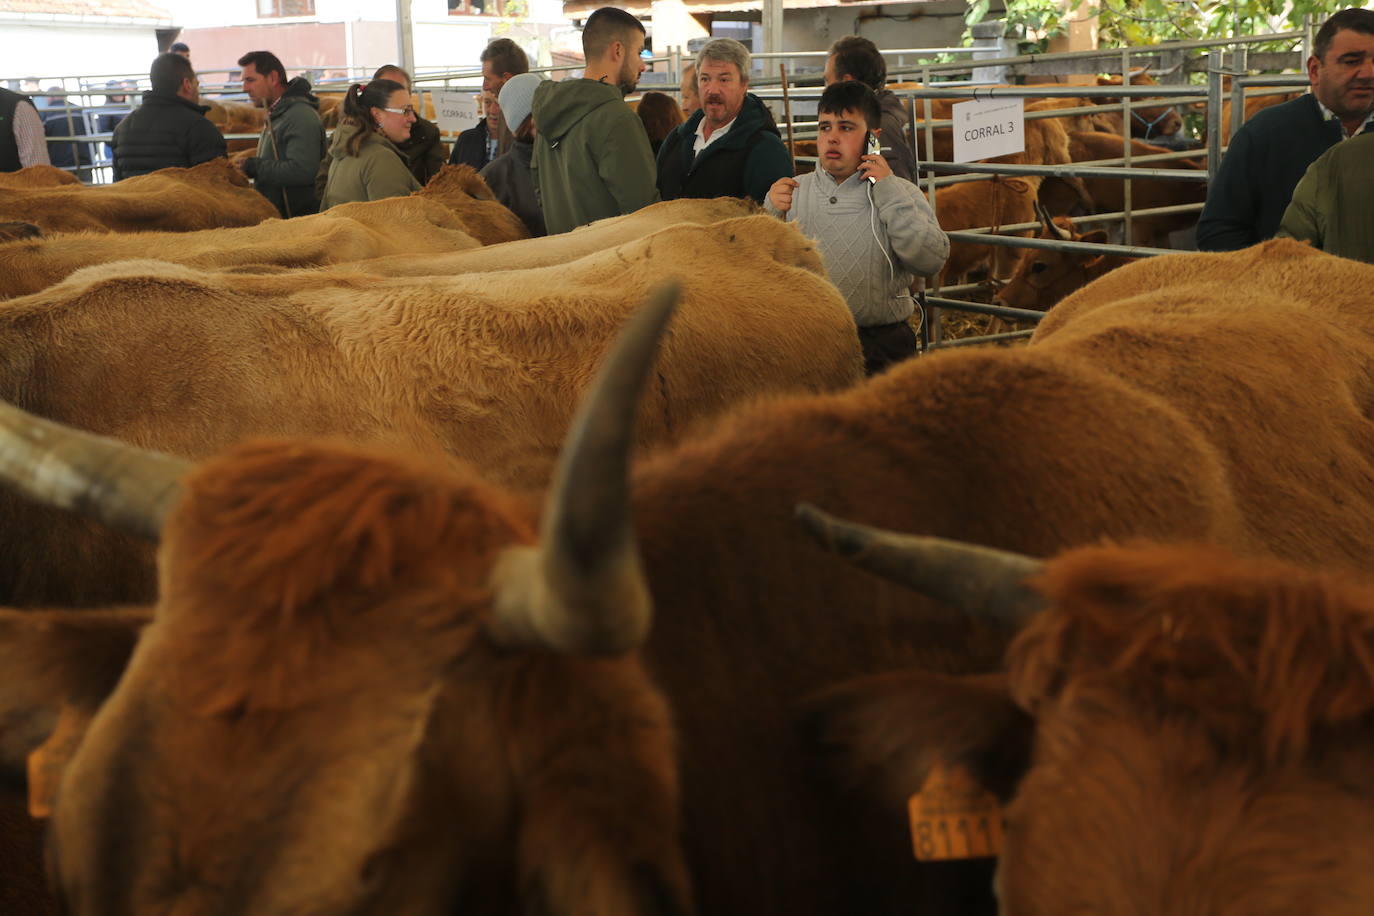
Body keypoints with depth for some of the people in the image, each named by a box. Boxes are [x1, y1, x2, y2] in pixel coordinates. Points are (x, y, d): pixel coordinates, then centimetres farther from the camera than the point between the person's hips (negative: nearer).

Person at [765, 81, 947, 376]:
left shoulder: (899, 193, 3)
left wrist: (889, 194, -12)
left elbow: (932, 260, -11)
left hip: (880, 347, -1)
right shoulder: (792, 191, 9)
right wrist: (771, 213, -12)